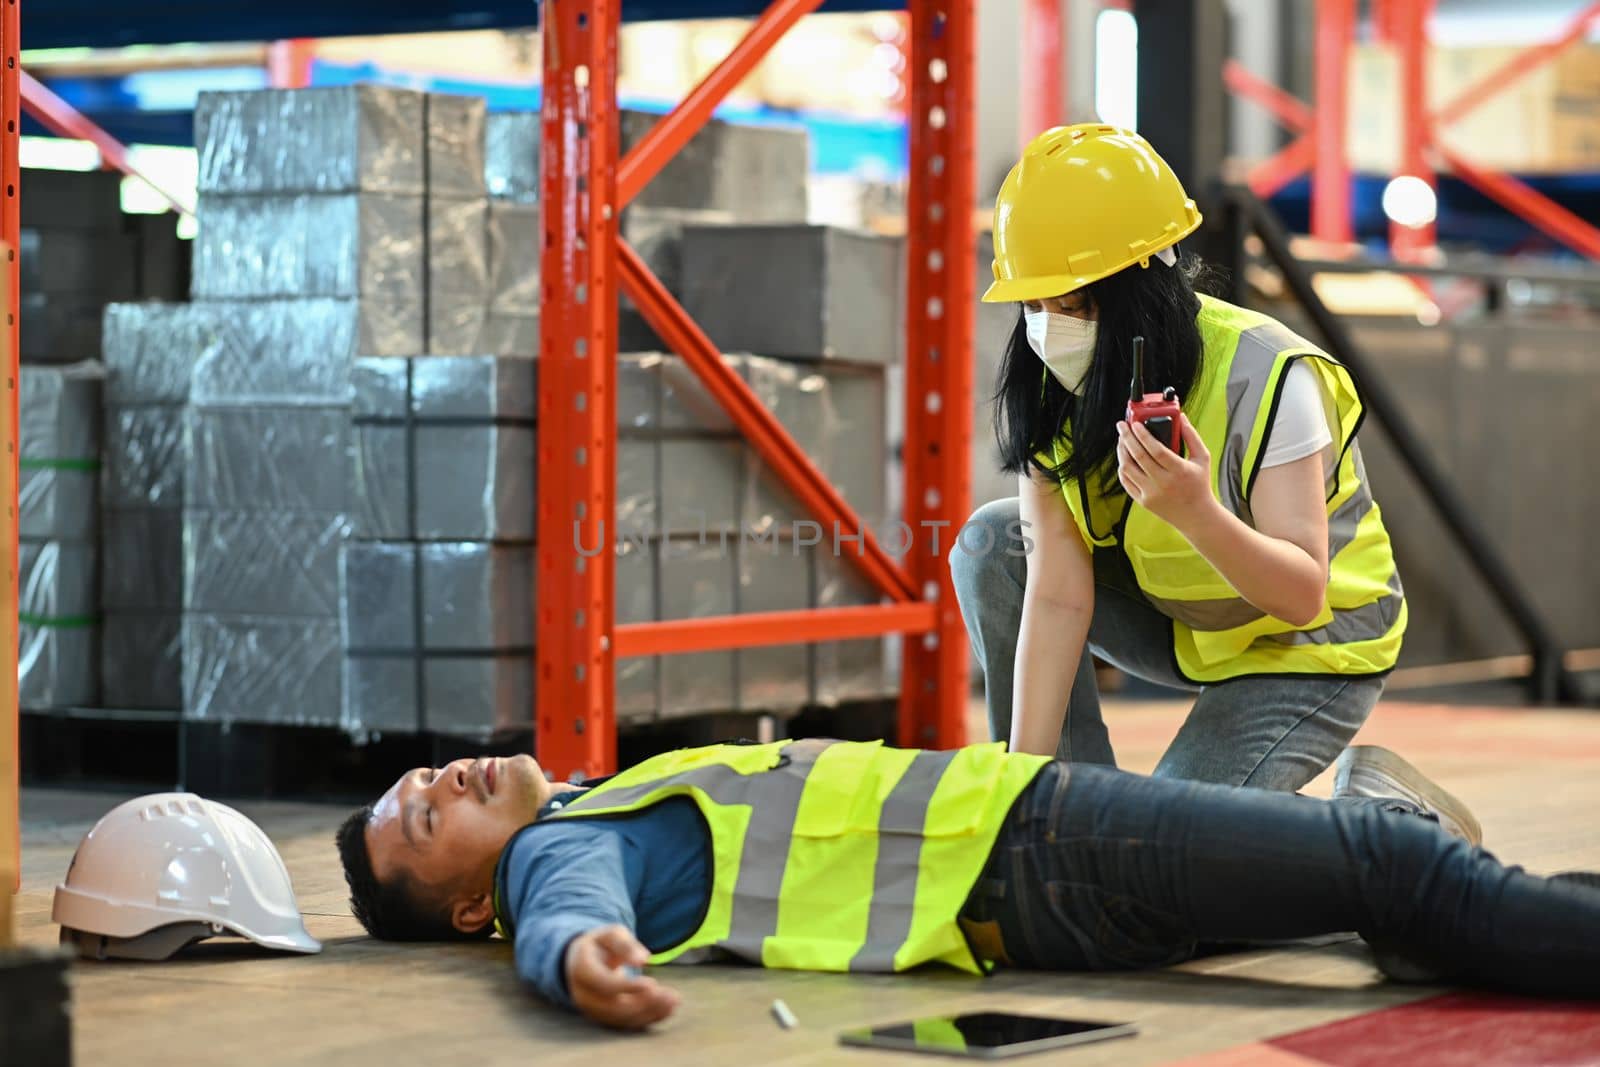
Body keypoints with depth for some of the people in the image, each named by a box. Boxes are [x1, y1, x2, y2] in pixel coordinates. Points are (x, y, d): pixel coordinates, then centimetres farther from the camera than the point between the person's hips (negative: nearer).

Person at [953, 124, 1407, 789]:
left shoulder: (1265, 381, -29)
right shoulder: (1057, 385, -14)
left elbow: (1303, 596, -32)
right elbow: (1058, 593, -19)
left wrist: (1196, 512, -51)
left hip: (1310, 653, -6)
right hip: (1184, 623, 7)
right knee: (993, 547, -9)